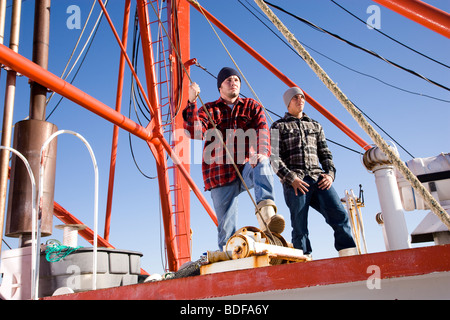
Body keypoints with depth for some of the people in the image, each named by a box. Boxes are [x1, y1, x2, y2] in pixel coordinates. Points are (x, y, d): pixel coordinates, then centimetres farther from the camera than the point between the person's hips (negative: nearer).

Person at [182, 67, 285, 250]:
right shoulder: (209, 110, 14)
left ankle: (266, 210, -52)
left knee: (262, 163, -35)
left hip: (247, 169, 0)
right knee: (226, 226, -4)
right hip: (220, 176, 1)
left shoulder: (252, 107, 15)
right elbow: (194, 132, -5)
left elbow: (262, 130, -4)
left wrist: (262, 152, -27)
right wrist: (192, 103, -19)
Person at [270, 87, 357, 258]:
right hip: (295, 182, -3)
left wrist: (330, 173, 3)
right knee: (300, 227, -8)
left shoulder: (315, 126, 28)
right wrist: (291, 178, -11)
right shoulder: (278, 126, 15)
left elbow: (325, 153, 23)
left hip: (318, 179, 3)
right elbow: (274, 158, 3)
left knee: (340, 215, -15)